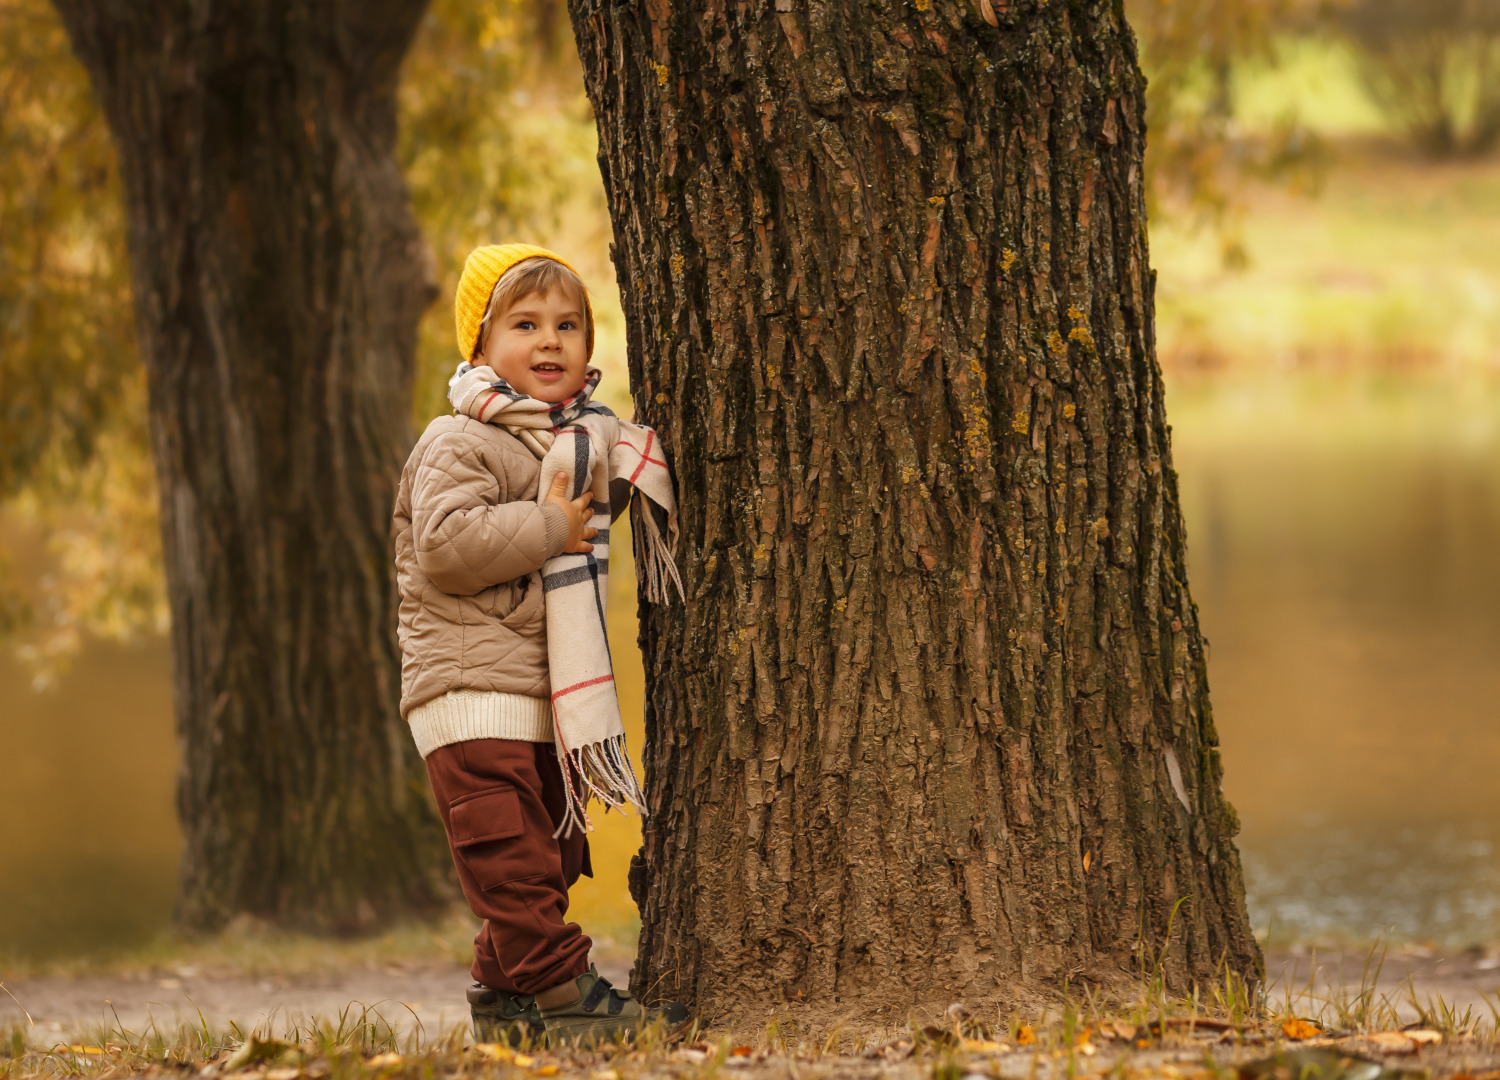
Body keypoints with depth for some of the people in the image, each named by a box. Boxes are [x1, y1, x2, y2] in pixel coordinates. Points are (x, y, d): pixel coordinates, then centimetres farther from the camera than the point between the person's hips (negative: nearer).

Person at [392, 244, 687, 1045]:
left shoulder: (579, 441, 17)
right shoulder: (460, 445, -9)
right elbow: (444, 544, -23)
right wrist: (546, 528, -21)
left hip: (547, 699, 9)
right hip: (471, 688, -9)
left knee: (552, 852, 11)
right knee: (509, 852, -13)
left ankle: (504, 997, 17)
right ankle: (562, 991, -14)